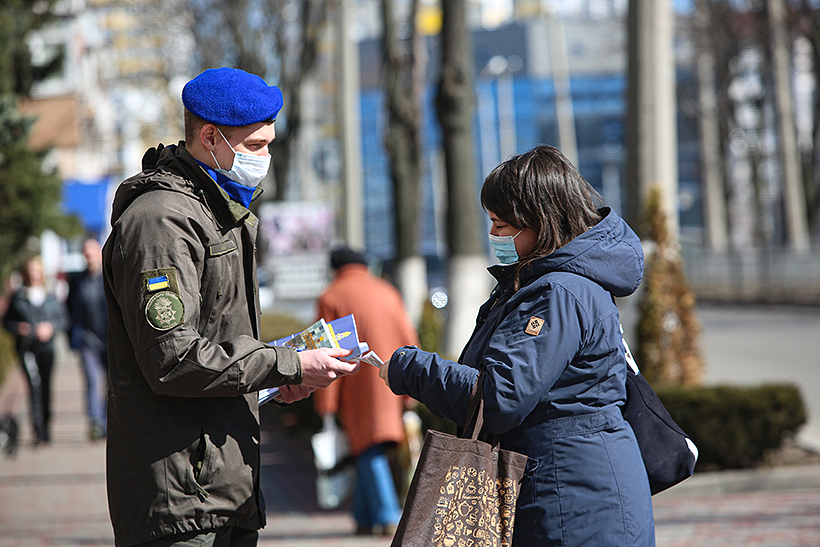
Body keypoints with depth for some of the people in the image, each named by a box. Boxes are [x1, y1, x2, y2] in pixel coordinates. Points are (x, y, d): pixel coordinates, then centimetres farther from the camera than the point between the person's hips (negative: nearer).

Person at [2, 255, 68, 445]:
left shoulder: (51, 297, 7)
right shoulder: (18, 297, 4)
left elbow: (63, 319, 9)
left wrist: (51, 327, -9)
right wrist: (17, 328, -11)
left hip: (46, 346, 2)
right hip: (26, 347, -2)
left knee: (45, 385, 7)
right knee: (34, 383, -17)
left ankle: (46, 428, 22)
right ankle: (38, 428, -19)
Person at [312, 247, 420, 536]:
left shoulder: (332, 297, 0)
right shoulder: (387, 292, 13)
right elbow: (408, 338, 10)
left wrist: (325, 401, -5)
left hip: (357, 381, -5)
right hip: (391, 379, 5)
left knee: (368, 449, -4)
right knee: (371, 449, 15)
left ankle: (389, 517, -14)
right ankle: (365, 517, 16)